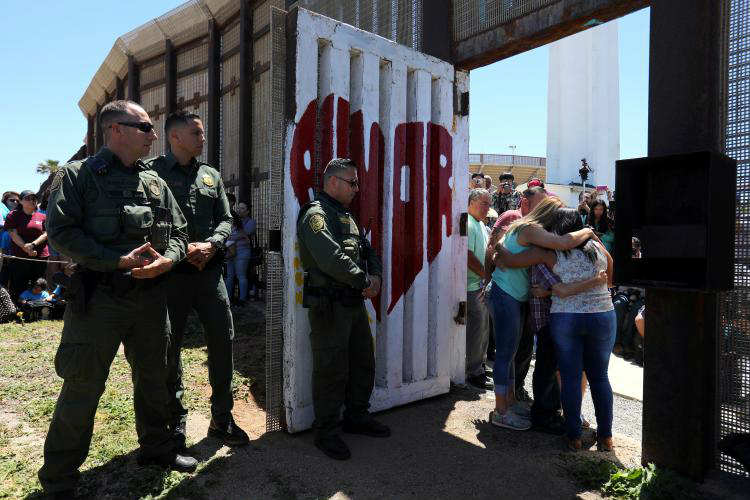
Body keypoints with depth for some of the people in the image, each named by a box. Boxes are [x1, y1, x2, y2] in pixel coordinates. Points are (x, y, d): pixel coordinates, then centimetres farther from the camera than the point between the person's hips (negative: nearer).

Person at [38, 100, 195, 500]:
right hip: (99, 297, -5)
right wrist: (120, 261, -20)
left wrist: (166, 260, -9)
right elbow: (62, 232, -12)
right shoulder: (77, 176, -3)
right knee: (82, 388, 2)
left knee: (153, 378, 16)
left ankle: (156, 449, 36)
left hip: (150, 295, 5)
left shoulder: (155, 182, 11)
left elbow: (177, 232, 12)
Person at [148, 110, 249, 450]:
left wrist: (210, 245, -7)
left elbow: (226, 219, 12)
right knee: (170, 347, 7)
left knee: (222, 341, 5)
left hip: (209, 272, 4)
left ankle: (222, 418, 20)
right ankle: (176, 420, 25)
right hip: (171, 273, -4)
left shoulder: (211, 176, 13)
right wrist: (180, 248, -14)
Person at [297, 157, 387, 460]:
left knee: (364, 363, 17)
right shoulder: (316, 214, -13)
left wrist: (376, 276, -2)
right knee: (332, 370, 0)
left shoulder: (346, 216, 18)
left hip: (355, 302, 9)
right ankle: (325, 432, 17)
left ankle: (356, 417, 35)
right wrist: (365, 281, -14)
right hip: (329, 306, -9)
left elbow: (368, 251, 19)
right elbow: (332, 260, -25)